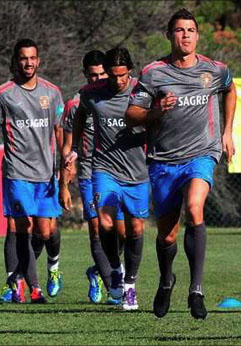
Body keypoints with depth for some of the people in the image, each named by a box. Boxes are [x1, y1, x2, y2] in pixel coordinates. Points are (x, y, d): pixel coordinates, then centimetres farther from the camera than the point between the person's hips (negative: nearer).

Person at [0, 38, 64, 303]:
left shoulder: (52, 92, 10)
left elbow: (59, 129, 15)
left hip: (46, 171, 3)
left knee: (46, 231, -2)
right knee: (23, 229, -5)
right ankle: (34, 287, 3)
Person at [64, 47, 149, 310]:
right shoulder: (91, 94, -3)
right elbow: (81, 114, 20)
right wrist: (74, 148, 19)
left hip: (137, 171, 0)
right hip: (105, 168, 0)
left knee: (135, 229, 3)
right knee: (106, 223, -18)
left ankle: (129, 286, 21)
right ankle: (115, 269, 10)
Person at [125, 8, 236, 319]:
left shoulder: (214, 70, 3)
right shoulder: (153, 73, -2)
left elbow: (230, 90, 27)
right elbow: (130, 116, 0)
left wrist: (227, 132, 23)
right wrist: (155, 110, -19)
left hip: (201, 155, -1)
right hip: (163, 161, 1)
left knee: (194, 209, -30)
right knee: (166, 235, 6)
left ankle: (196, 290, -28)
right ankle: (166, 281, 40)